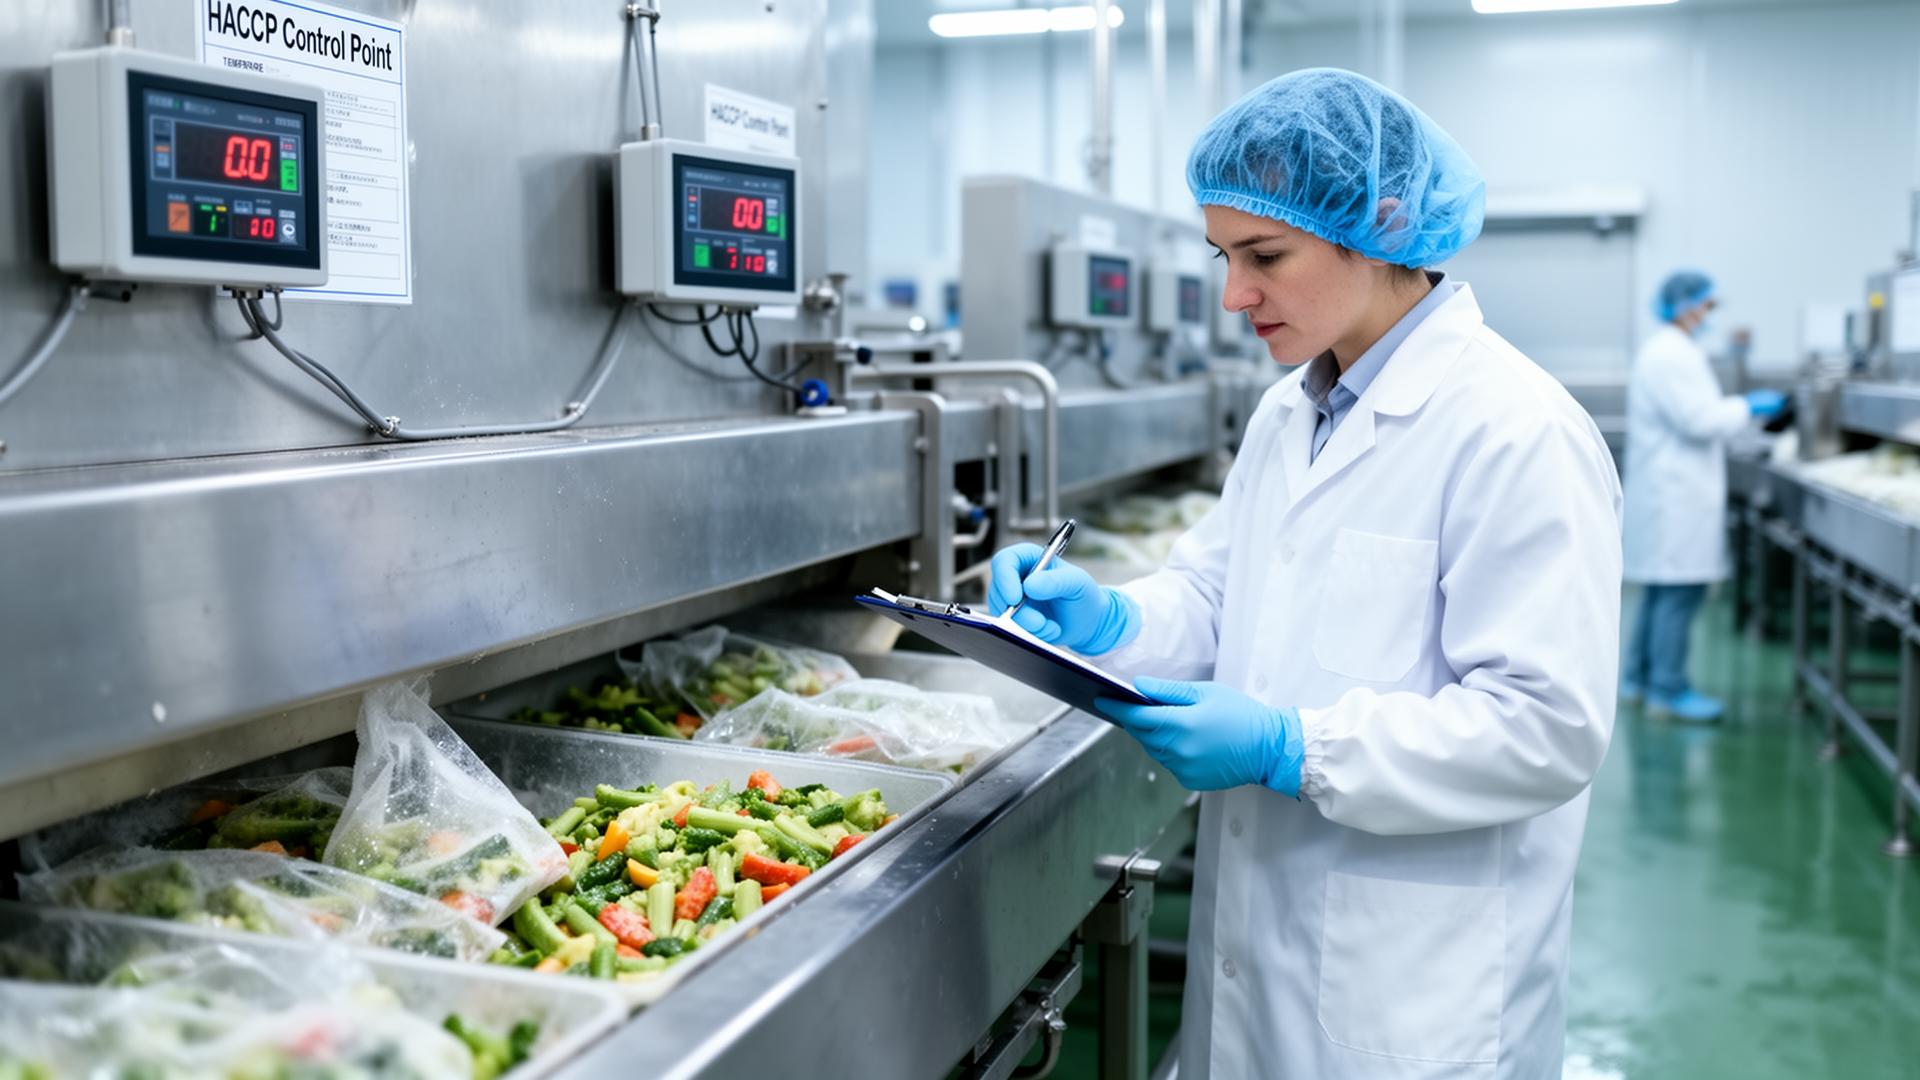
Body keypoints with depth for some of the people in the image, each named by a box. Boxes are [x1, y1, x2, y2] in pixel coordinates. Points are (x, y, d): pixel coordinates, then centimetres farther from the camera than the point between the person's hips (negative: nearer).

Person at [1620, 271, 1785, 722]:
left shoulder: (1672, 351, 17)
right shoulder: (1670, 355, -17)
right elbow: (1698, 420, -20)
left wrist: (1741, 406, 16)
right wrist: (1748, 407, -8)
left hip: (1671, 492, 11)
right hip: (1676, 494, -11)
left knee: (1660, 589, 15)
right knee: (1680, 589, -7)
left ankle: (1637, 677, 22)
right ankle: (1667, 689, -2)